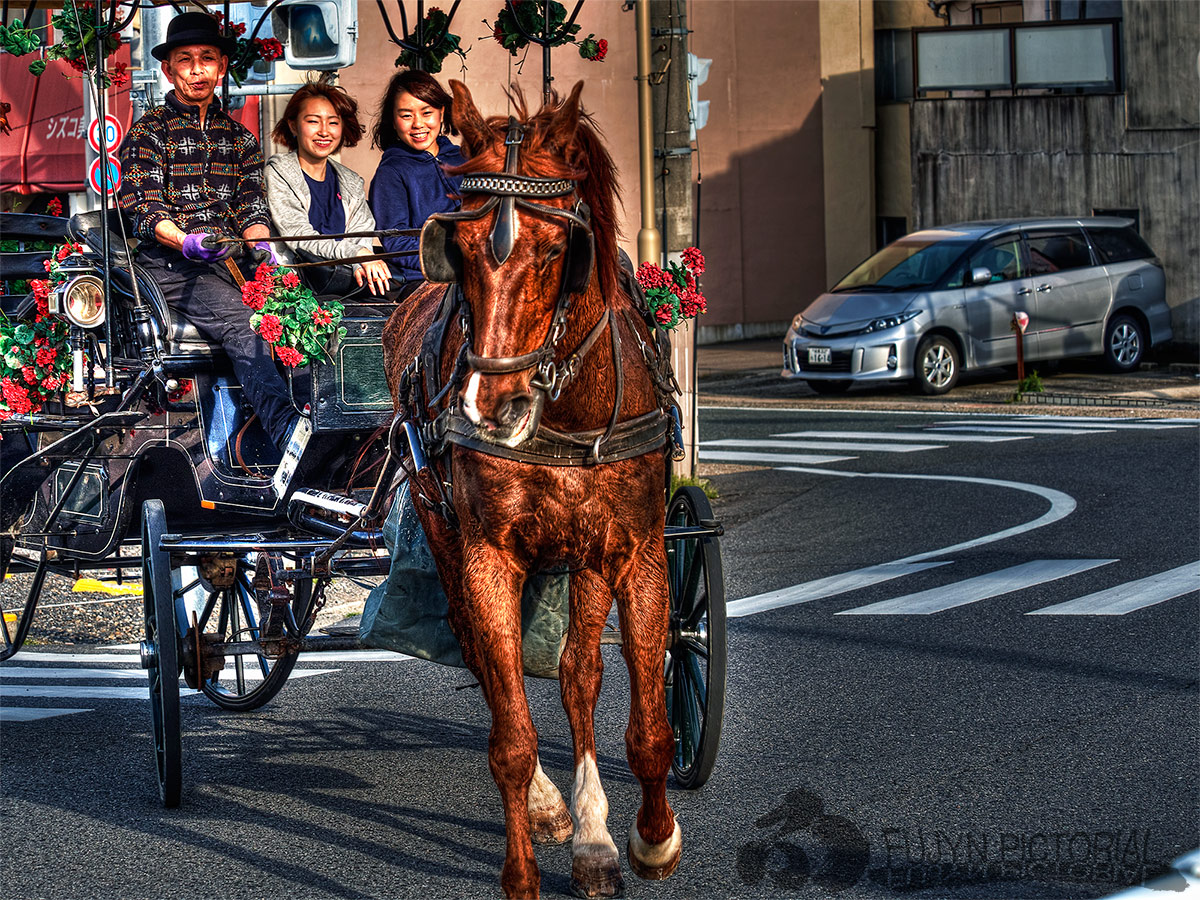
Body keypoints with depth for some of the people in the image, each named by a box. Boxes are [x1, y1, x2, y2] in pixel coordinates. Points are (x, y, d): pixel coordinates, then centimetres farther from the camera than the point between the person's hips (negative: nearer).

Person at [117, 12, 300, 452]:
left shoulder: (238, 137, 24)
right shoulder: (149, 131, 8)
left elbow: (252, 209, 16)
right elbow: (144, 211, -3)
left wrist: (261, 246, -8)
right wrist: (187, 243, -23)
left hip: (225, 262, 6)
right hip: (168, 266, -6)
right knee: (240, 325, -32)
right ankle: (285, 428, -49)